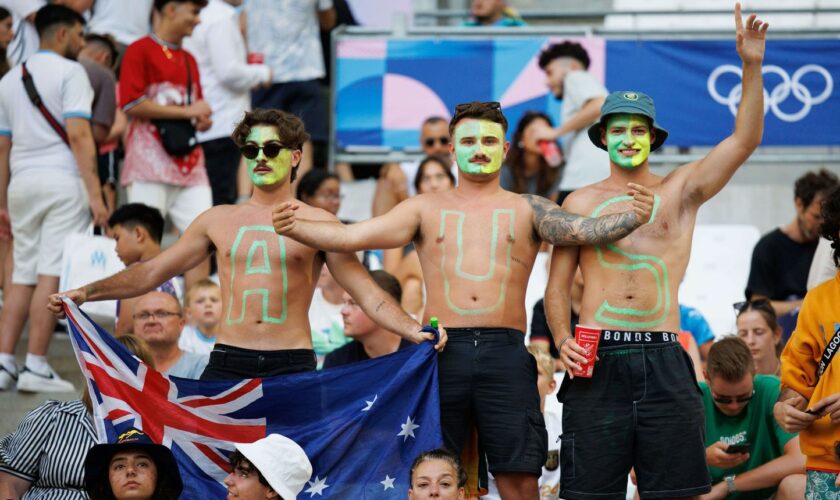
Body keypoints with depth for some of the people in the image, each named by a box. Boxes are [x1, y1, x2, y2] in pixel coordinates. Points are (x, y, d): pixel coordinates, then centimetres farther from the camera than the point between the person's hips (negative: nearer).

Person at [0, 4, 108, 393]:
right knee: (52, 274, -7)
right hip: (62, 180, -6)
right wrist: (95, 193, -15)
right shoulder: (69, 72, -3)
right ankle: (36, 366, -10)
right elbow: (78, 135, -14)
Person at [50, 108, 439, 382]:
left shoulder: (317, 223, 8)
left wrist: (414, 331, -9)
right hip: (228, 364, 2)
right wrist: (86, 293, 10)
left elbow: (367, 294, 6)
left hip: (292, 365, -2)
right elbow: (151, 272, 19)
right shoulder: (218, 221, 15)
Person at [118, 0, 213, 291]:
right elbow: (132, 104, -12)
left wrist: (202, 120, 4)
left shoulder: (189, 60, 22)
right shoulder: (140, 51, -1)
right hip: (151, 161, -7)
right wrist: (186, 111, -10)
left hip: (189, 162, 7)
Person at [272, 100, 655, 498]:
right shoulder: (425, 209, 13)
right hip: (441, 350, 1)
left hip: (505, 350, -1)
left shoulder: (527, 210, 12)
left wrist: (633, 218, -23)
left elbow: (583, 230, -3)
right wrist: (294, 227, -12)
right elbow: (352, 236, 4)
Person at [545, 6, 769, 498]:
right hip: (598, 360, 0)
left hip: (663, 359, 0)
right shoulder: (581, 202, 12)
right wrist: (563, 340, -6)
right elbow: (557, 286, 12)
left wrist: (752, 67, -12)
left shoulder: (680, 191, 10)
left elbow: (745, 140, -1)